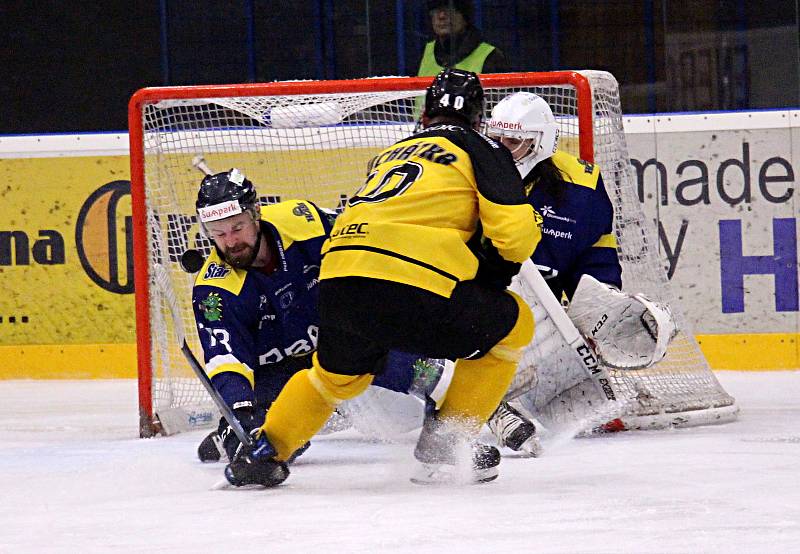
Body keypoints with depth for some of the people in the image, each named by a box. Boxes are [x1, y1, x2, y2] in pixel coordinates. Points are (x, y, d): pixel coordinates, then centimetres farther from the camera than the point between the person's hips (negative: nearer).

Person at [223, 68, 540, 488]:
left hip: (337, 275, 6)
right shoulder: (480, 149, 14)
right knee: (512, 324, 16)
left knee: (337, 373, 34)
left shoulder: (391, 154, 32)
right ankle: (445, 442, 13)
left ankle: (264, 452, 27)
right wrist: (500, 264, 23)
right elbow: (516, 229, 2)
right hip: (412, 285, -6)